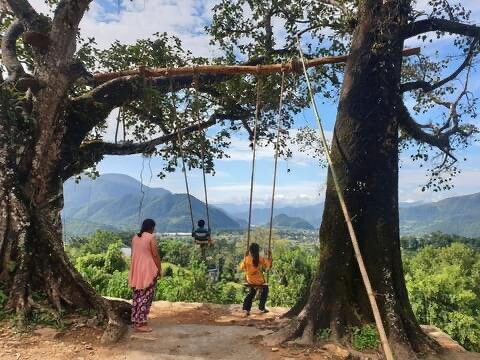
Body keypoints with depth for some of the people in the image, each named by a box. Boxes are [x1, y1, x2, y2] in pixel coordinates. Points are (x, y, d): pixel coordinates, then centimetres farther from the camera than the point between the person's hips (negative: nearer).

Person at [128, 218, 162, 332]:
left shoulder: (135, 237, 9)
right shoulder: (151, 237, -12)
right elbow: (155, 255, -12)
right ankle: (141, 324, -1)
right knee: (146, 297, -2)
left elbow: (133, 254, 13)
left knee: (137, 296, 14)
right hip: (148, 270, -7)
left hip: (136, 270, 8)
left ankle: (135, 321, 21)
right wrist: (159, 270, -3)